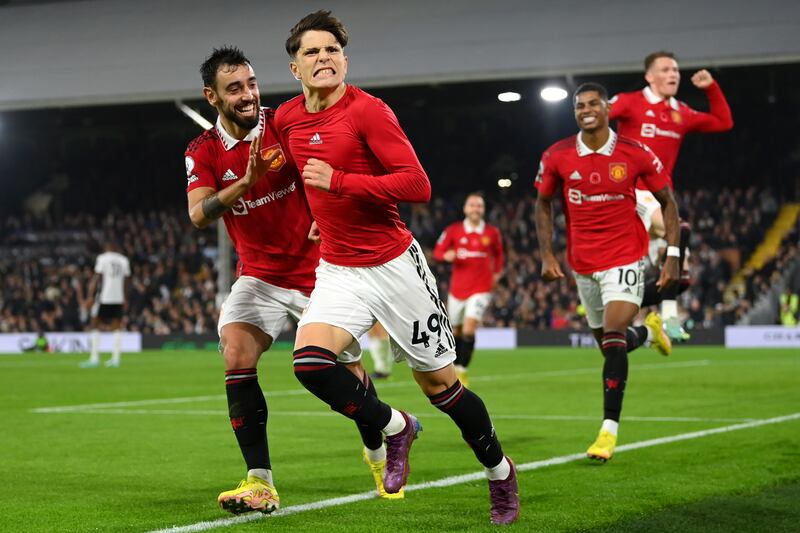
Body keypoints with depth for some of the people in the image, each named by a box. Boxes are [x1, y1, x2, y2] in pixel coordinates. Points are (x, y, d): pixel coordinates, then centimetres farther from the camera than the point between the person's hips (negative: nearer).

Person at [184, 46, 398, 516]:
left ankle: (380, 454, 36)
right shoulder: (203, 152, -3)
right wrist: (247, 182, -32)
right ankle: (260, 483, -19)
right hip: (259, 276, 1)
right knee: (236, 355, -21)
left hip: (316, 270, -1)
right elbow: (198, 214, -18)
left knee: (348, 372, 6)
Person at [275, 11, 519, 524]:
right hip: (337, 270, 5)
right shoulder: (288, 118, 4)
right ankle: (395, 427, 5)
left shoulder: (368, 111, -15)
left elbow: (418, 185, -21)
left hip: (394, 265, -5)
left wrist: (339, 183, -26)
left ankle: (500, 473, 27)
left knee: (439, 383, 3)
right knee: (310, 361, -21)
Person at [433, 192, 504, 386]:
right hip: (457, 288, 2)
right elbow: (437, 251, 3)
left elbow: (498, 254, 19)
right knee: (456, 331, 12)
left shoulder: (492, 233, 1)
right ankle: (455, 366, 33)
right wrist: (446, 255, -18)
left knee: (469, 328, -18)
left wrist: (496, 272, 9)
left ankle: (462, 370, -11)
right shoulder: (453, 230, -1)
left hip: (480, 289, -2)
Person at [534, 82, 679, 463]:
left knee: (613, 338, -18)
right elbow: (543, 204, 10)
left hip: (626, 257, -4)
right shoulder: (557, 157, -4)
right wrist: (547, 255, 1)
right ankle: (648, 332, 50)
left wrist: (673, 254, -5)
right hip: (583, 263, 4)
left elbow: (667, 201, 2)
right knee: (608, 343, 13)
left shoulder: (635, 154, -8)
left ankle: (609, 428, -14)